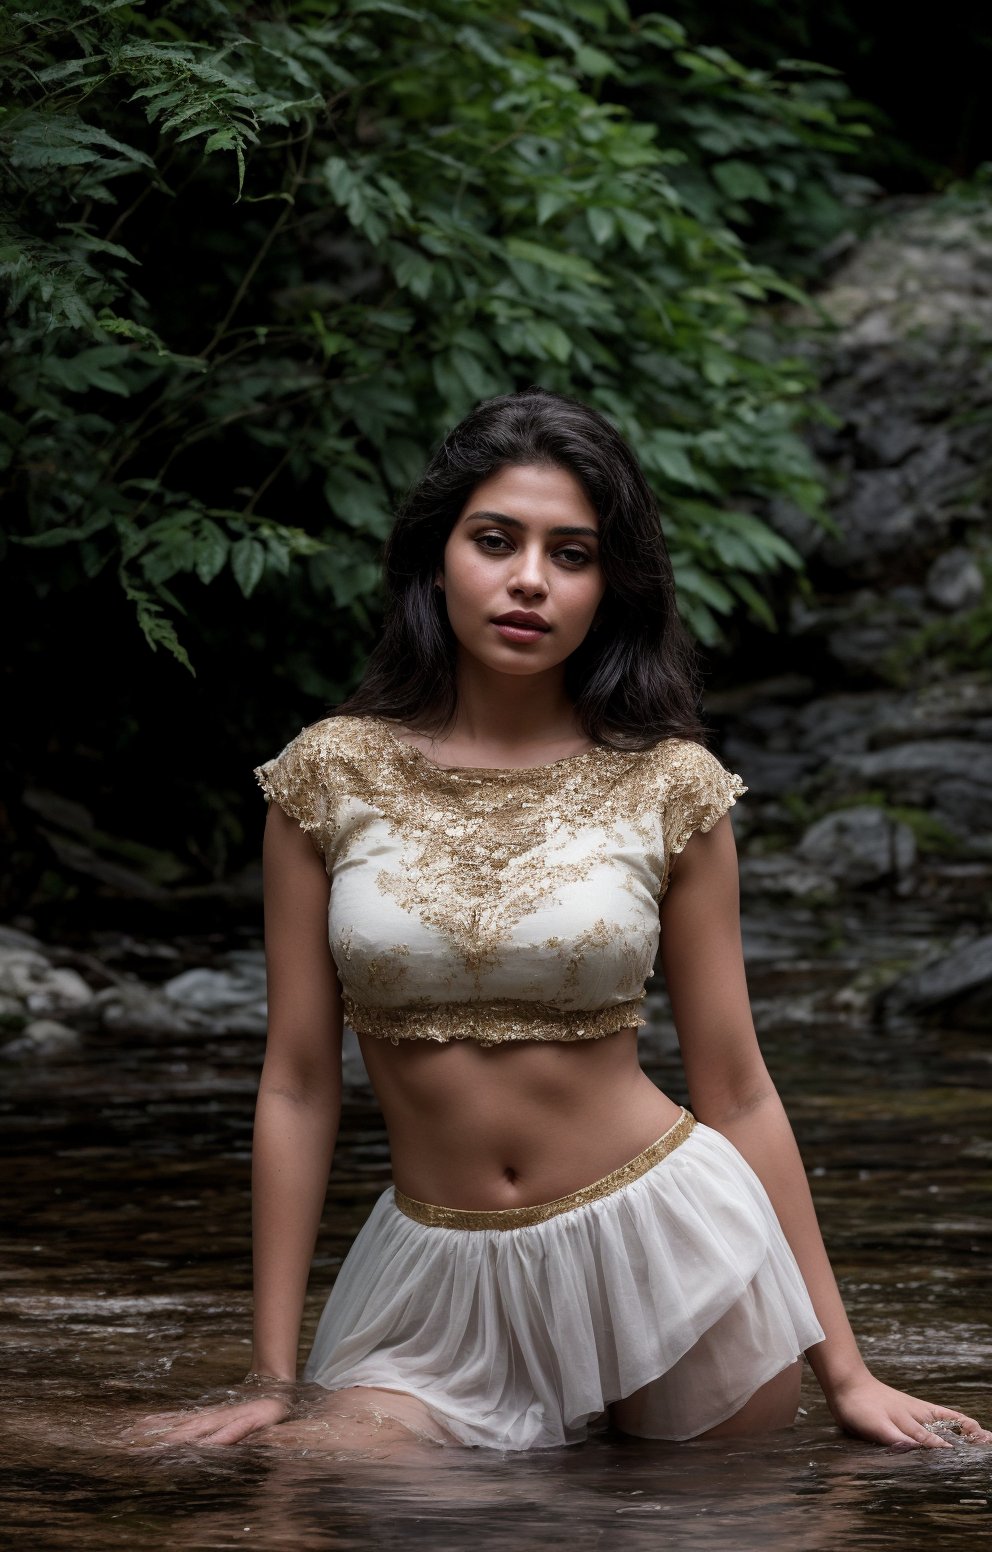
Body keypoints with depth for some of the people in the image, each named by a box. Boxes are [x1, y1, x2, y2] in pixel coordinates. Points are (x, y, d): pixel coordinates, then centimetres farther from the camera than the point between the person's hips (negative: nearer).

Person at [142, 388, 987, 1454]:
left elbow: (736, 1093, 1)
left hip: (667, 1247, -1)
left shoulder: (667, 785, -4)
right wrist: (271, 1383, -1)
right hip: (436, 1286, 1)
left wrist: (843, 1374, 1)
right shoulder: (331, 776, -3)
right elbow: (298, 1086, 1)